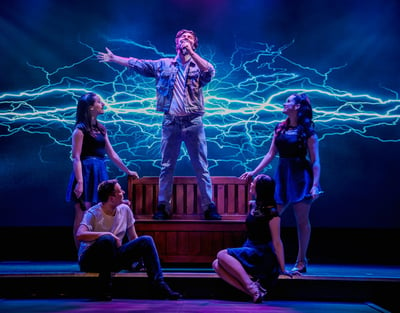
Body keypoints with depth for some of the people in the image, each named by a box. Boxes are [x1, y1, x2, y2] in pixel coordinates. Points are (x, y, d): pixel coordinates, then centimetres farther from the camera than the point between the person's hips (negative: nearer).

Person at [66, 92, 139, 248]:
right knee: (82, 216, -6)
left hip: (100, 173, 8)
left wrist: (127, 171, 22)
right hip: (86, 172, -8)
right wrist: (79, 182, -21)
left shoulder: (101, 128, 16)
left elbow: (111, 154, 21)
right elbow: (76, 158, -13)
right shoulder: (80, 129, -6)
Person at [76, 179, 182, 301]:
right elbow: (80, 235, -33)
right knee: (107, 240, -37)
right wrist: (109, 234, -32)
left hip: (112, 258, 5)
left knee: (146, 240, -11)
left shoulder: (125, 210, 2)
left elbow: (133, 238, 10)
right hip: (90, 261, -5)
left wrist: (138, 258, -3)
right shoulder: (93, 214, -15)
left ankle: (159, 285, -17)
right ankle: (104, 287, -23)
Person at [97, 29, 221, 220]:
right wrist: (113, 58, 14)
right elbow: (137, 64, 15)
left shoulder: (198, 65, 6)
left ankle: (209, 206, 4)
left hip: (193, 122, -1)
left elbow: (210, 72, -16)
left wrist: (190, 52, -13)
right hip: (171, 122, 2)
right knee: (166, 166, 4)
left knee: (201, 167, 0)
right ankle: (163, 206, 11)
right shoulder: (164, 65, 11)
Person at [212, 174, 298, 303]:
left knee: (222, 255, -23)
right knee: (216, 265, -13)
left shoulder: (272, 213, -15)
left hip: (263, 257, -8)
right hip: (249, 252, 8)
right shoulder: (252, 205, 8)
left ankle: (251, 286, -27)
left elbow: (277, 242, -15)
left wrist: (283, 269, -14)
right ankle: (253, 291, -23)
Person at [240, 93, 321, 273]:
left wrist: (315, 185, -17)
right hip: (281, 176, 6)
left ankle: (301, 262, 11)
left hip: (300, 177, -5)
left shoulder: (307, 130, -5)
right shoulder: (280, 128, 11)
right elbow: (270, 154, 14)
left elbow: (315, 161, -8)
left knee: (302, 220, 1)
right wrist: (254, 172, 9)